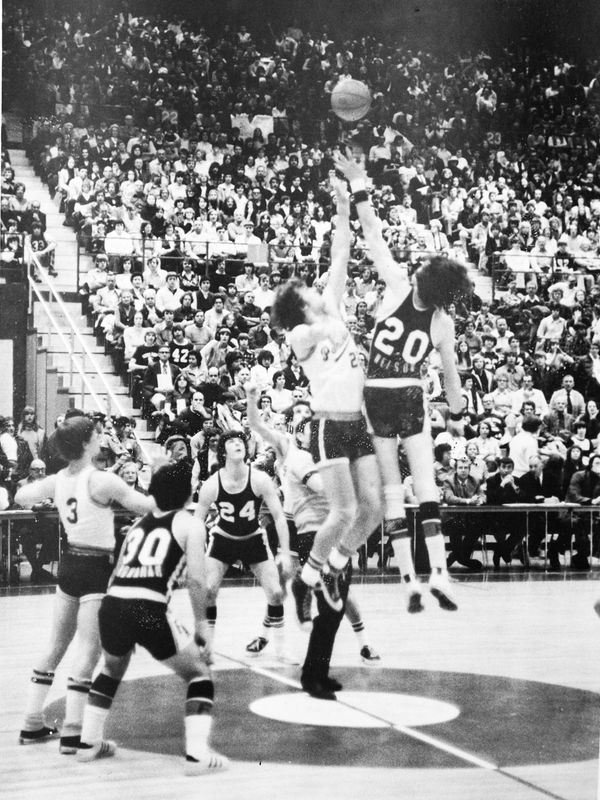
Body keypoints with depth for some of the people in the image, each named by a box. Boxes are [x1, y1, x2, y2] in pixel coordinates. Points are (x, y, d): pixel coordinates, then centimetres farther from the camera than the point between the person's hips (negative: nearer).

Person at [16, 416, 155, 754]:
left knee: (57, 644, 17)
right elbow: (149, 506, -13)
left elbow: (21, 497, 16)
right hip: (95, 568, -8)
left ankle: (32, 724, 22)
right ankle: (72, 732, -7)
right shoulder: (101, 481, -18)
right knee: (90, 648, -5)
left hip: (69, 564, 8)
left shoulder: (59, 479, 2)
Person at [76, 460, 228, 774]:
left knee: (112, 670, 35)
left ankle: (89, 742, 39)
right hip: (149, 609, -5)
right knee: (199, 674, 13)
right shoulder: (186, 523, 11)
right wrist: (201, 624, 8)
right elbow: (195, 578, 0)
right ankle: (197, 755, 2)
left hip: (112, 604, 6)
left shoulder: (138, 523, 26)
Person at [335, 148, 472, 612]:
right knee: (426, 484, 4)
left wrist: (359, 188, -5)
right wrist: (457, 414, 23)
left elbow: (374, 237, -9)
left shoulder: (399, 288, -8)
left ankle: (410, 581, -1)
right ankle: (438, 573, -8)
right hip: (411, 398, 1)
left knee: (392, 490, 1)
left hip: (375, 396, -1)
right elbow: (451, 375, 10)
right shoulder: (444, 323, -1)